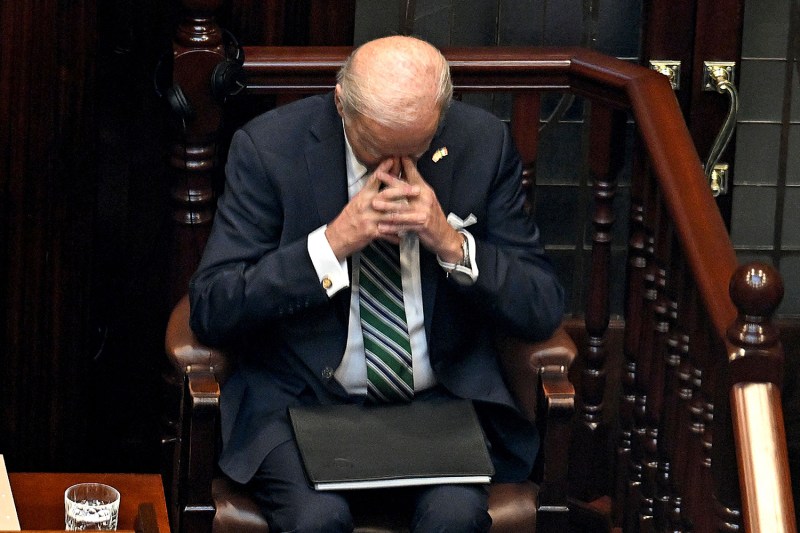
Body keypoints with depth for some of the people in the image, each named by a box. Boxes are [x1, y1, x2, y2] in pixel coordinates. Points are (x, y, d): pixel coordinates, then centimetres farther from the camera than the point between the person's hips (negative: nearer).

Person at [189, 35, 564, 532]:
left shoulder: (484, 142, -2)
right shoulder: (269, 146, -7)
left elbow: (544, 310, 2)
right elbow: (210, 310, -9)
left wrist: (451, 243, -15)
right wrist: (333, 243, -19)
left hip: (440, 397, 1)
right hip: (304, 395, -1)